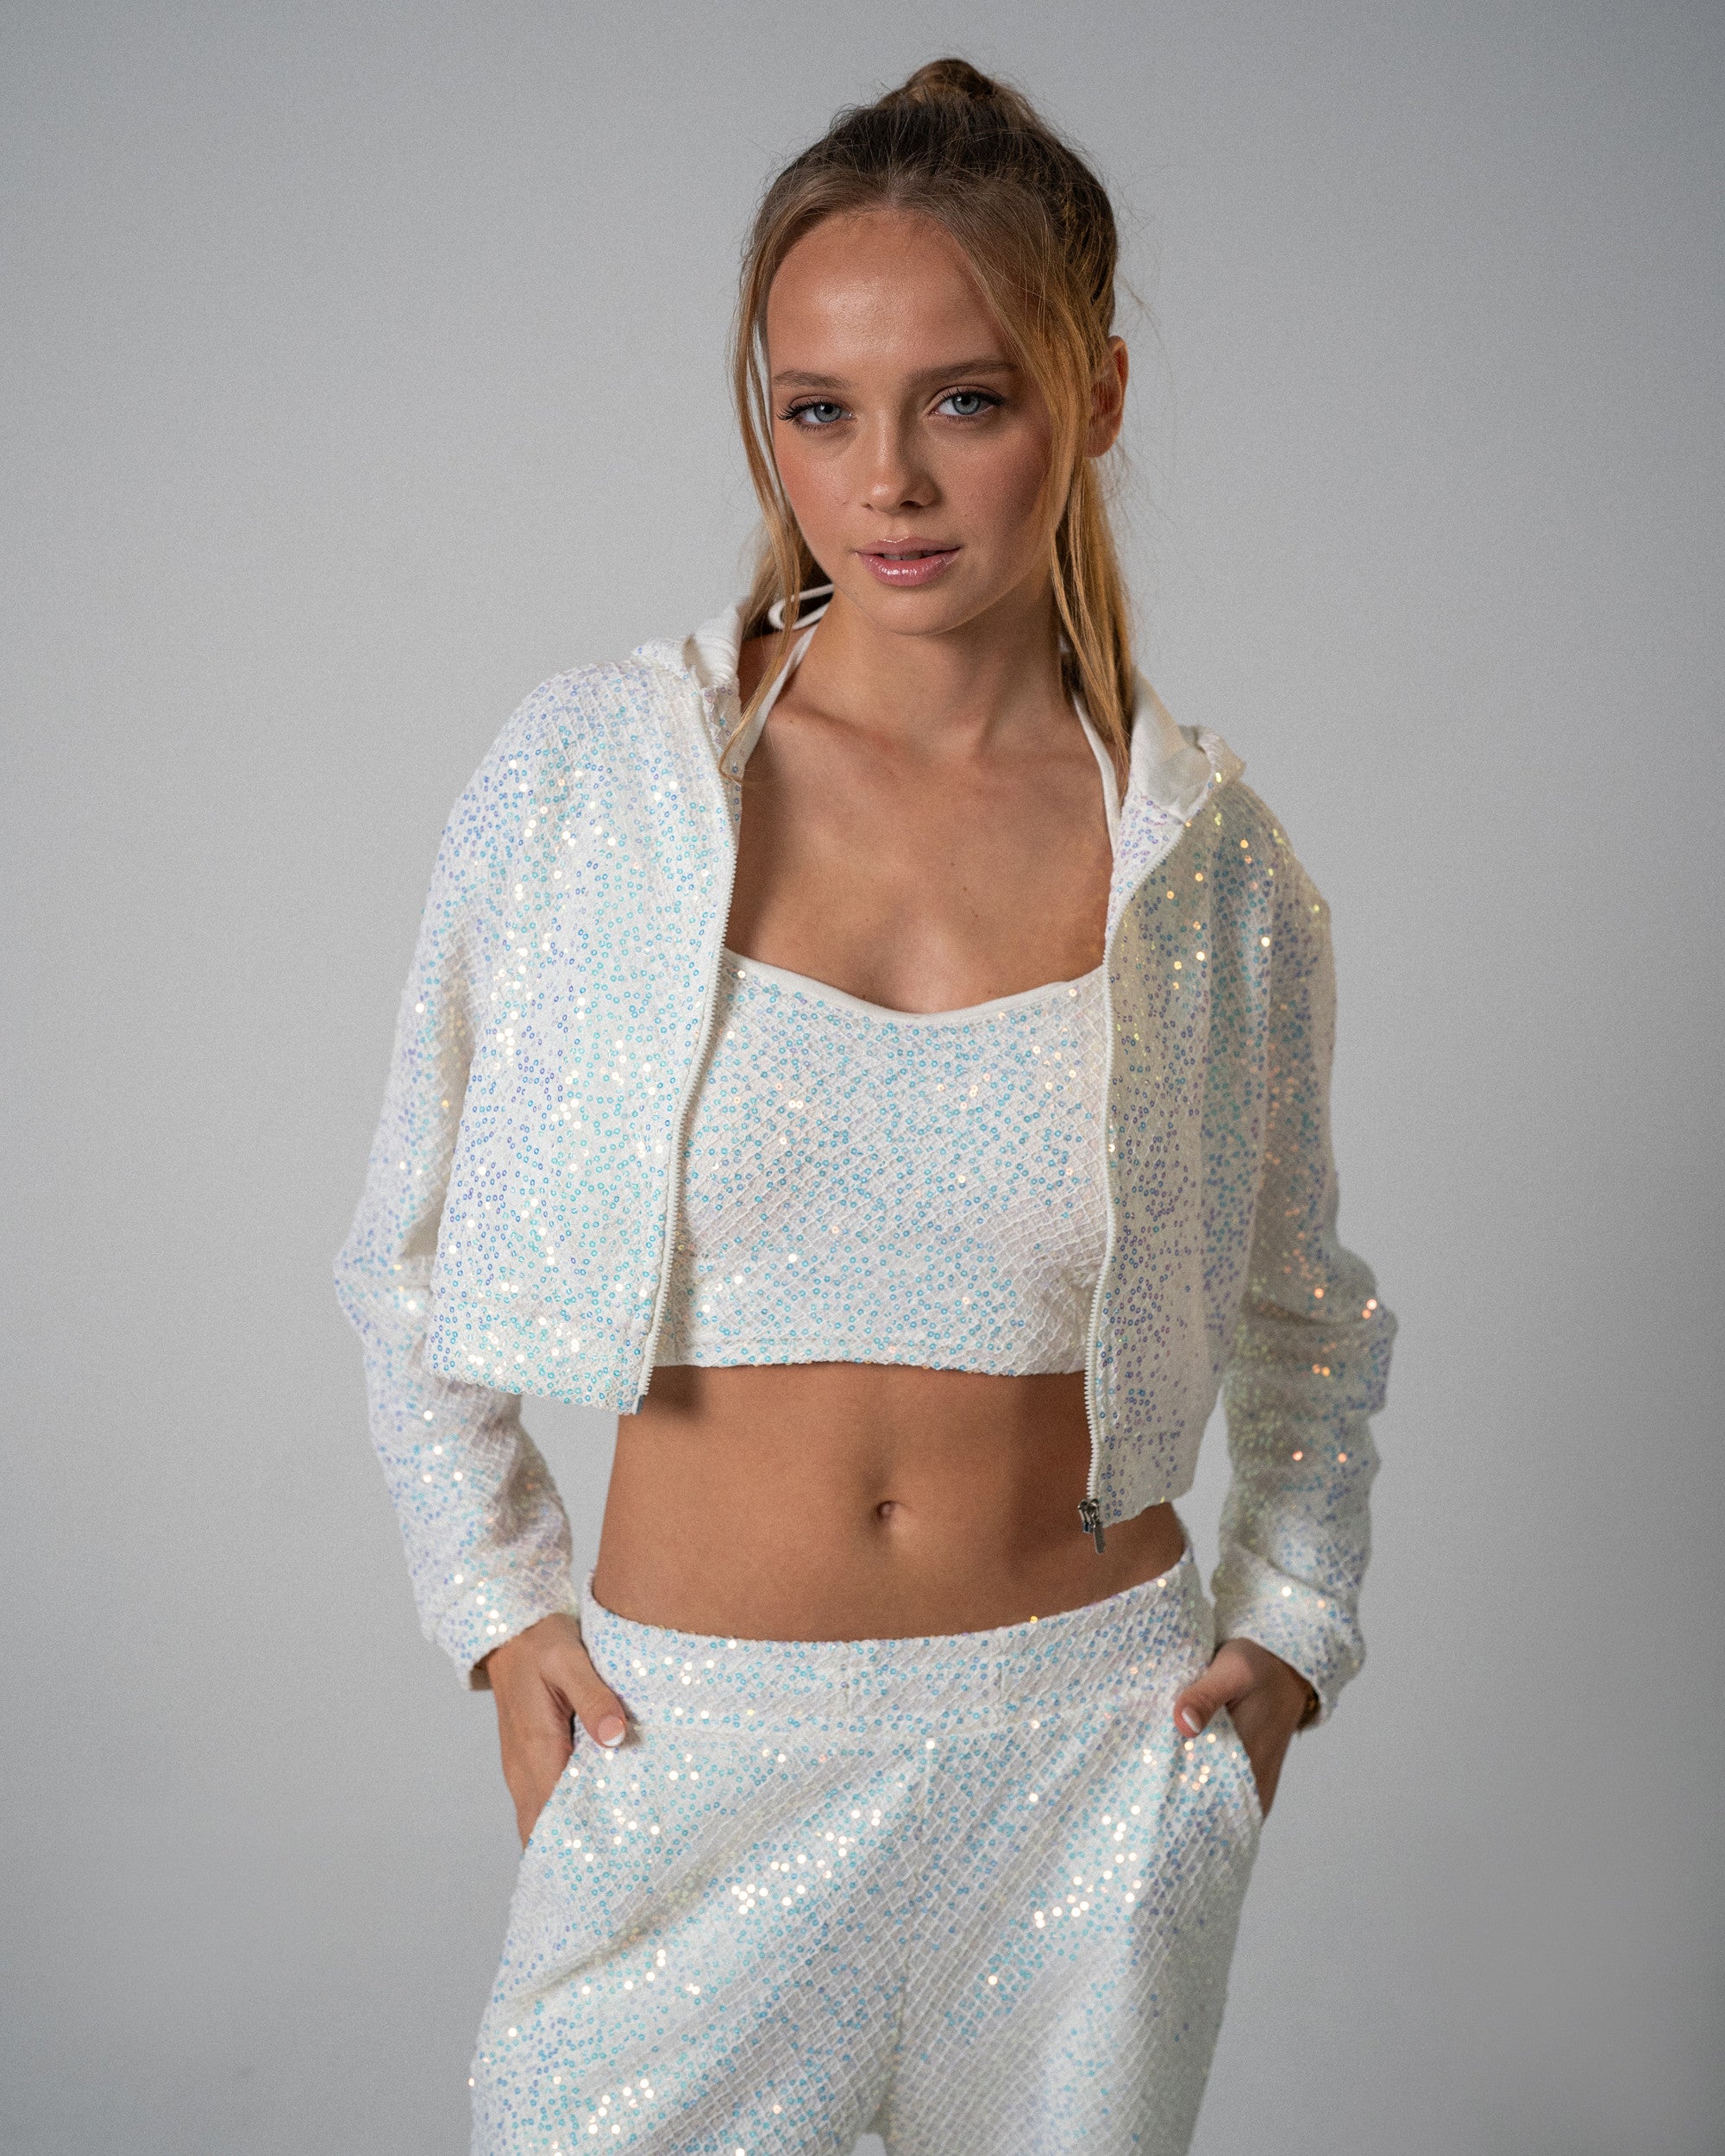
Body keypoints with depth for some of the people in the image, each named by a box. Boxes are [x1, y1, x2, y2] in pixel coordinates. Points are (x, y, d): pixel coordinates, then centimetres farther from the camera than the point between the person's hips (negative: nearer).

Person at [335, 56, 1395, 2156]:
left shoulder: (1211, 857, -2)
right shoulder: (582, 778, -6)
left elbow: (1304, 1323, 14)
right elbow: (409, 1262, 6)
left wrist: (1292, 1627, 4)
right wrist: (500, 1605, 0)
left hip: (1092, 1750, 1)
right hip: (691, 1743, -1)